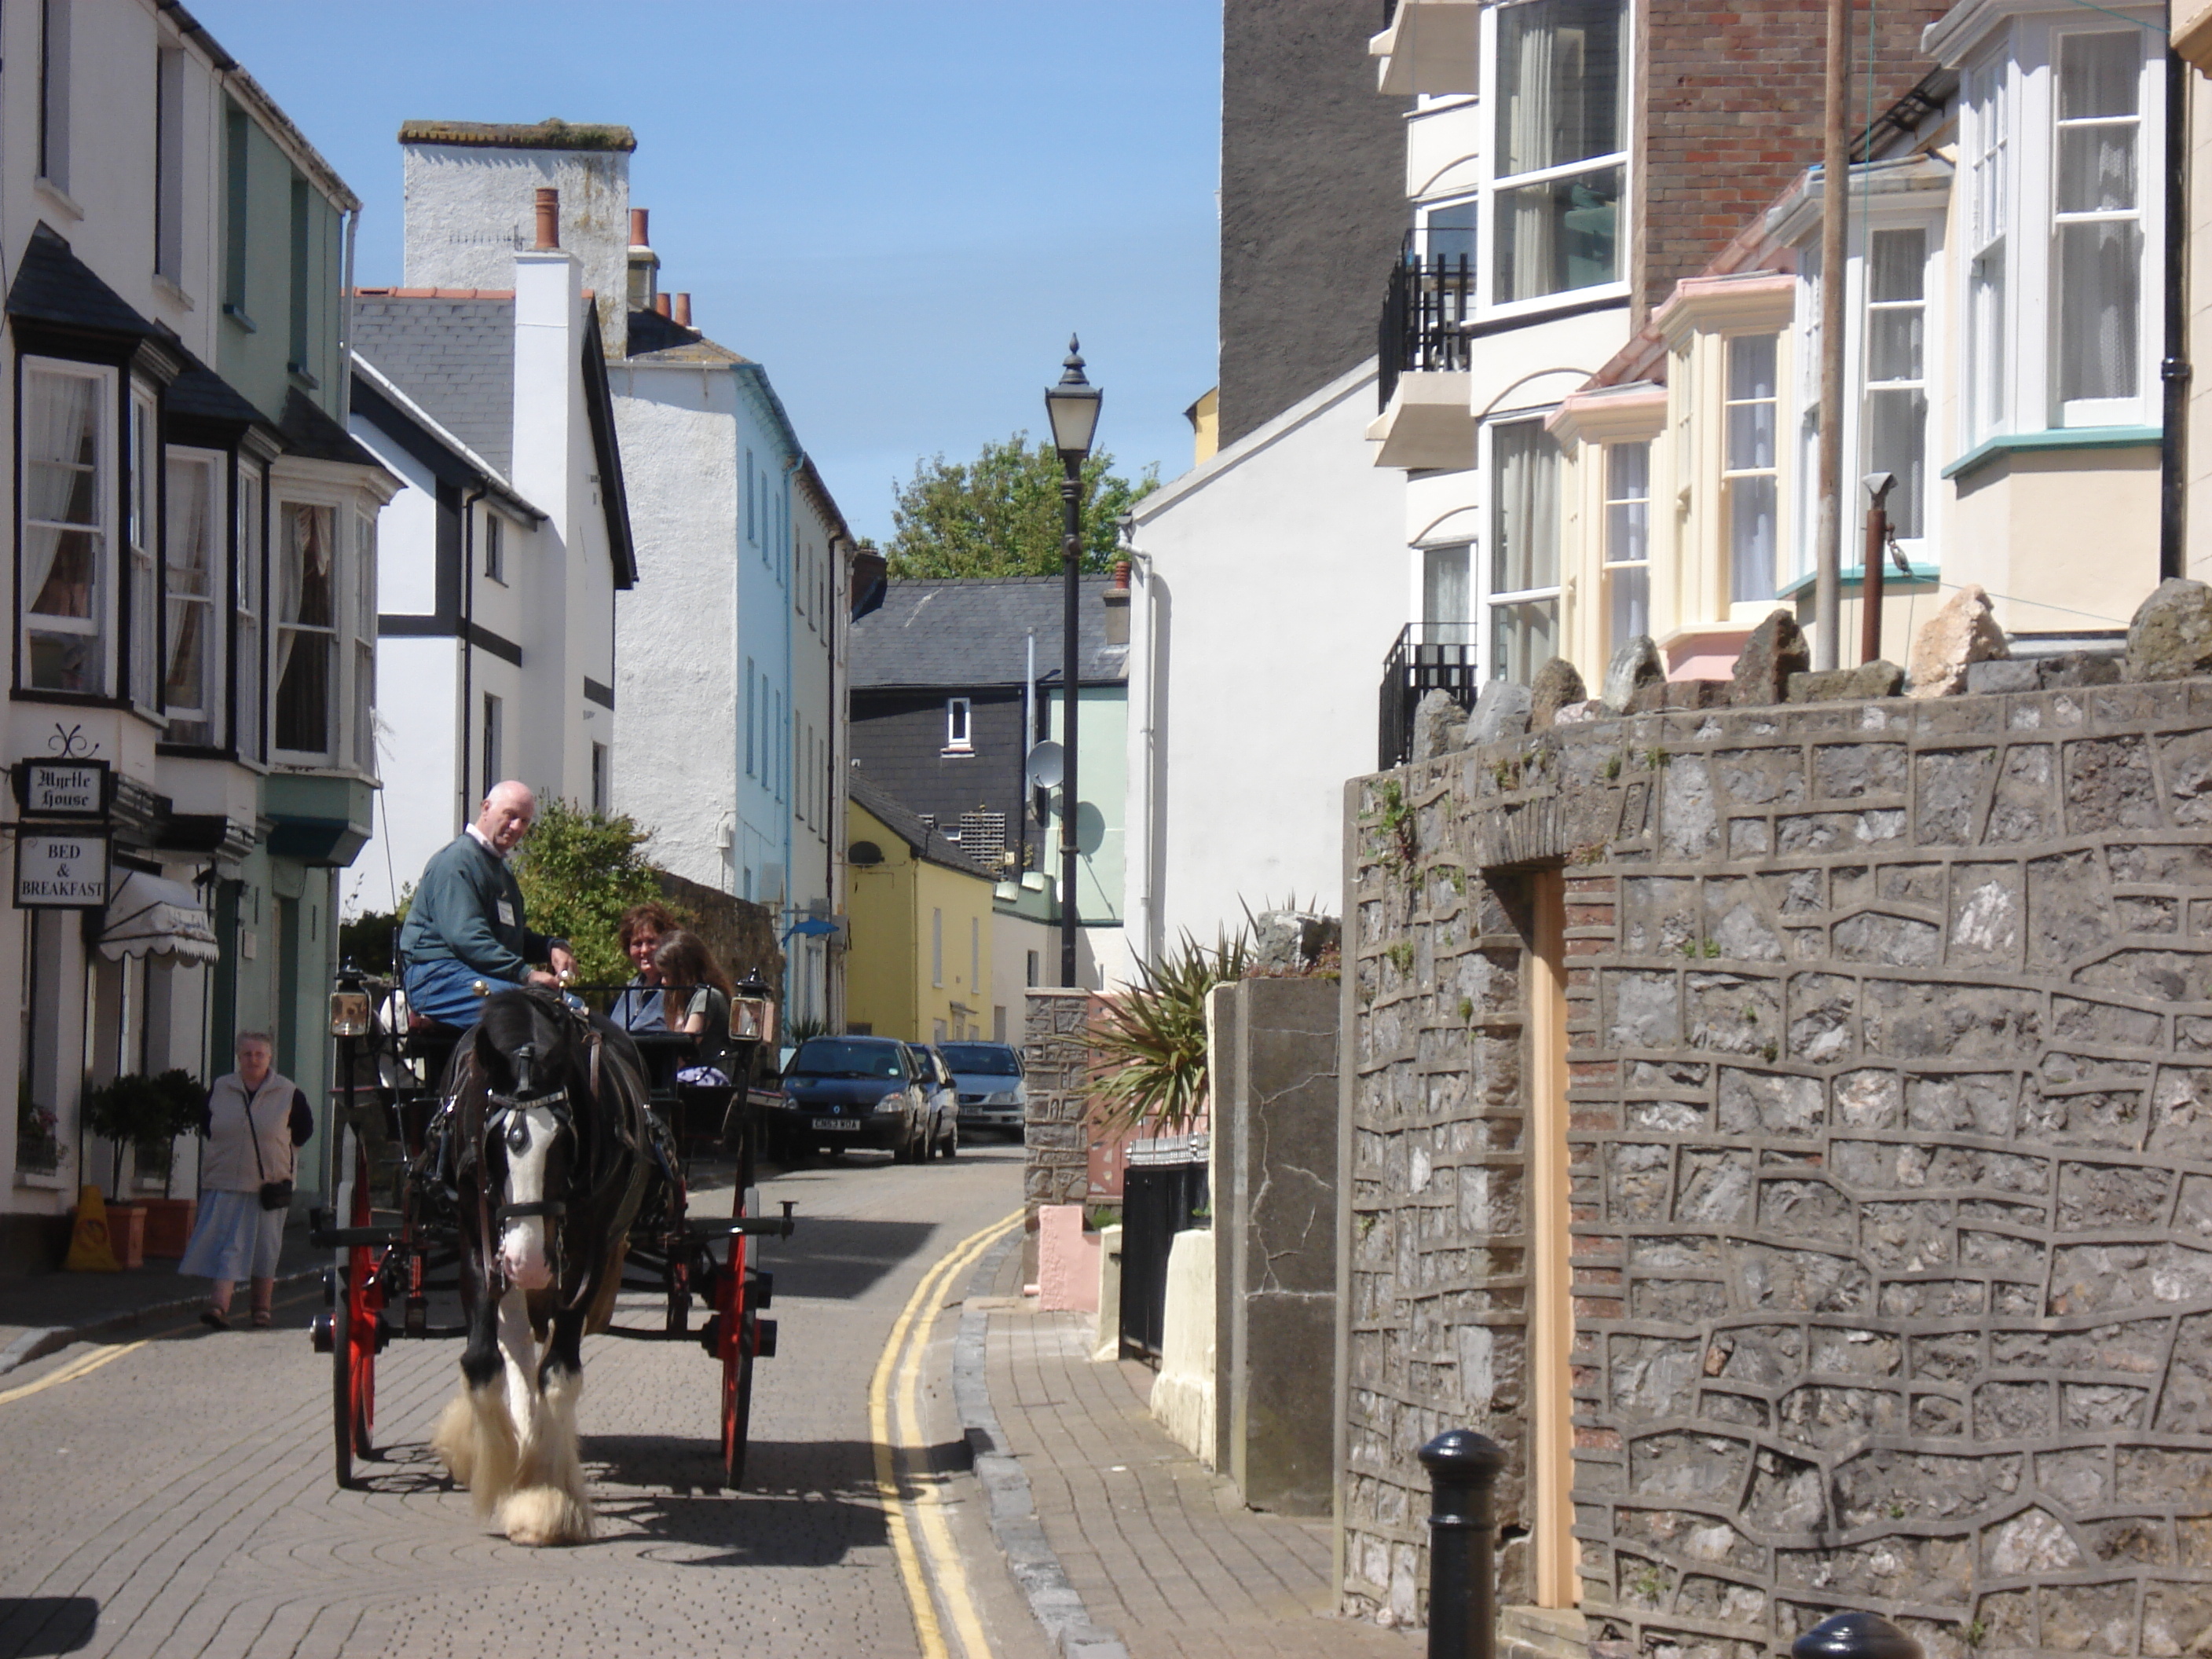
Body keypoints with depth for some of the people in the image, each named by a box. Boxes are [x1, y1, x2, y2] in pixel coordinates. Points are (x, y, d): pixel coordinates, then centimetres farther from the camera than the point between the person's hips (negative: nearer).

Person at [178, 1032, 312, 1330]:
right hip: (226, 1182, 1)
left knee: (265, 1249, 6)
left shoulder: (289, 1093, 0)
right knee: (227, 1244, -9)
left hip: (268, 1183, -1)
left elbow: (304, 1129, 10)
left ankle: (262, 1310, 16)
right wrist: (229, 1149, 11)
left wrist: (281, 1154, 8)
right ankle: (219, 1304, -17)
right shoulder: (219, 1090, 5)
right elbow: (206, 1125, 18)